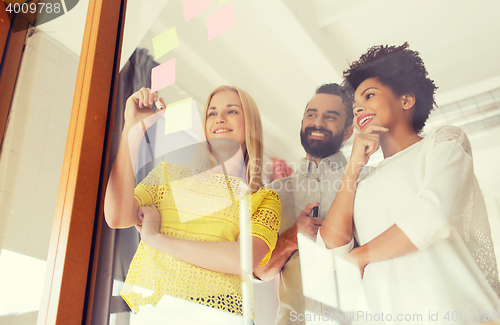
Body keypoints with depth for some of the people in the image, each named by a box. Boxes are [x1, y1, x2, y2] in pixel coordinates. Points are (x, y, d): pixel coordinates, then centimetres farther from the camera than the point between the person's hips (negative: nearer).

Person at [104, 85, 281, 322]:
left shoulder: (265, 198, 10)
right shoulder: (170, 173, 14)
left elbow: (245, 259, -10)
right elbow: (117, 217, -3)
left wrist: (156, 239, -7)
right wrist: (132, 128, -4)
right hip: (147, 308, 2)